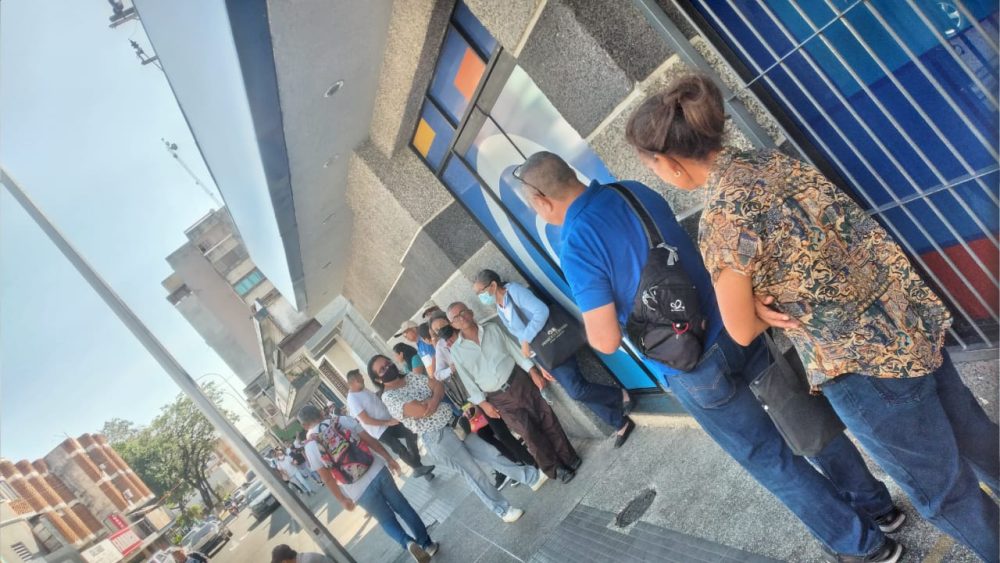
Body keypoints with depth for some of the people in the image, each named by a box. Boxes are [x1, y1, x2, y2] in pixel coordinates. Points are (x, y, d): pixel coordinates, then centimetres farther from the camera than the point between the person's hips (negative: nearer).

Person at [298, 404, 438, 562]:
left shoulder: (310, 447, -5)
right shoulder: (342, 420, 0)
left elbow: (327, 478, -6)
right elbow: (371, 440, 1)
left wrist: (342, 499, 4)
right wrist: (389, 459, 10)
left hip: (360, 491, -2)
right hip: (378, 471, 2)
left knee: (387, 520, 17)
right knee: (402, 507, 18)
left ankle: (408, 542, -5)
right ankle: (427, 544, 25)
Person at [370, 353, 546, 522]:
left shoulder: (412, 377, 8)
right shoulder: (389, 398, -14)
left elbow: (438, 386, 0)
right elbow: (422, 411, -24)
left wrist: (434, 399, -21)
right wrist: (435, 400, -5)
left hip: (454, 422, 6)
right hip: (437, 437, -6)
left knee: (490, 452, 10)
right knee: (474, 473, 0)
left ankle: (532, 477, 22)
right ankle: (503, 510, 16)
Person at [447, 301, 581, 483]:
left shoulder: (493, 328, 2)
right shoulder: (456, 351, -2)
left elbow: (514, 349, 3)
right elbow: (468, 381, 0)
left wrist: (533, 371, -2)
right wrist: (483, 403, -4)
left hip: (519, 381, 1)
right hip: (499, 397, -1)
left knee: (547, 419, 4)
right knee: (529, 432, 0)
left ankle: (569, 458, 20)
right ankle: (555, 469, 16)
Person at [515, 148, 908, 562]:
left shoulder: (576, 247, -18)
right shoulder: (634, 190, 4)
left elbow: (607, 341, -17)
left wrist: (591, 321, 5)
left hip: (693, 368, -7)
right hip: (734, 326, 7)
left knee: (770, 461, 13)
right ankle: (876, 505, 41)